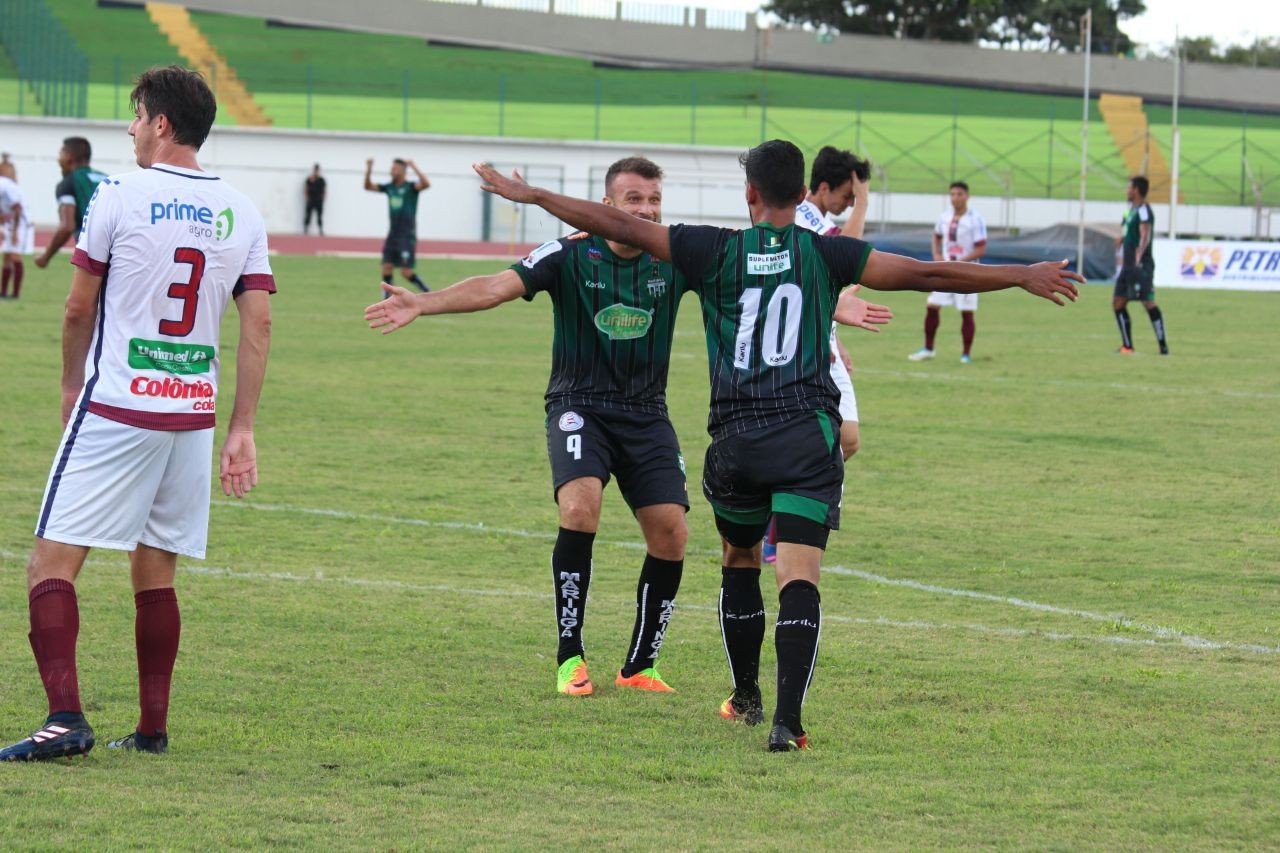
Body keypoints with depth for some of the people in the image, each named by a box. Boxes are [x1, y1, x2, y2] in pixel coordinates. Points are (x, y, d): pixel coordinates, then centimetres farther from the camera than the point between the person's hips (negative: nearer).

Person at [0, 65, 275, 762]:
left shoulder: (120, 196, -6)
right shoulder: (242, 213, 6)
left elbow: (78, 310, 1)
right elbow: (258, 325, 4)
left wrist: (72, 383, 19)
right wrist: (242, 432, 7)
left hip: (115, 410, -5)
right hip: (194, 415, 5)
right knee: (155, 573, 15)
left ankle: (65, 716, -18)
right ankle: (152, 729, 14)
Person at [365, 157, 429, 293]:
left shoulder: (410, 187, -9)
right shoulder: (389, 187, 9)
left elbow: (426, 184, -28)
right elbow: (368, 186, 10)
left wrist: (414, 167, -32)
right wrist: (369, 170, -4)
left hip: (407, 236, -6)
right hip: (393, 234, 6)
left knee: (406, 272, -10)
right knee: (386, 269, 0)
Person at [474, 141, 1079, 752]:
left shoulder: (716, 251, 2)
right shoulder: (825, 254, 1)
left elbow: (621, 227, 4)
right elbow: (924, 274, 0)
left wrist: (532, 195, 13)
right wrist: (1021, 277, 7)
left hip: (735, 441, 2)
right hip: (808, 437, -2)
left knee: (739, 560, 24)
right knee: (798, 578, -7)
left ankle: (746, 697, 34)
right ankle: (787, 720, -20)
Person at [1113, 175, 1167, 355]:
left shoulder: (1143, 210, -12)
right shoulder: (1132, 209, 17)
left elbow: (1145, 235, -27)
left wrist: (1138, 256, -38)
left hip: (1141, 265, -10)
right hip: (1128, 265, 10)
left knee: (1149, 303, -10)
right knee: (1118, 303, 7)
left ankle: (1163, 345, -6)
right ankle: (1127, 345, 13)